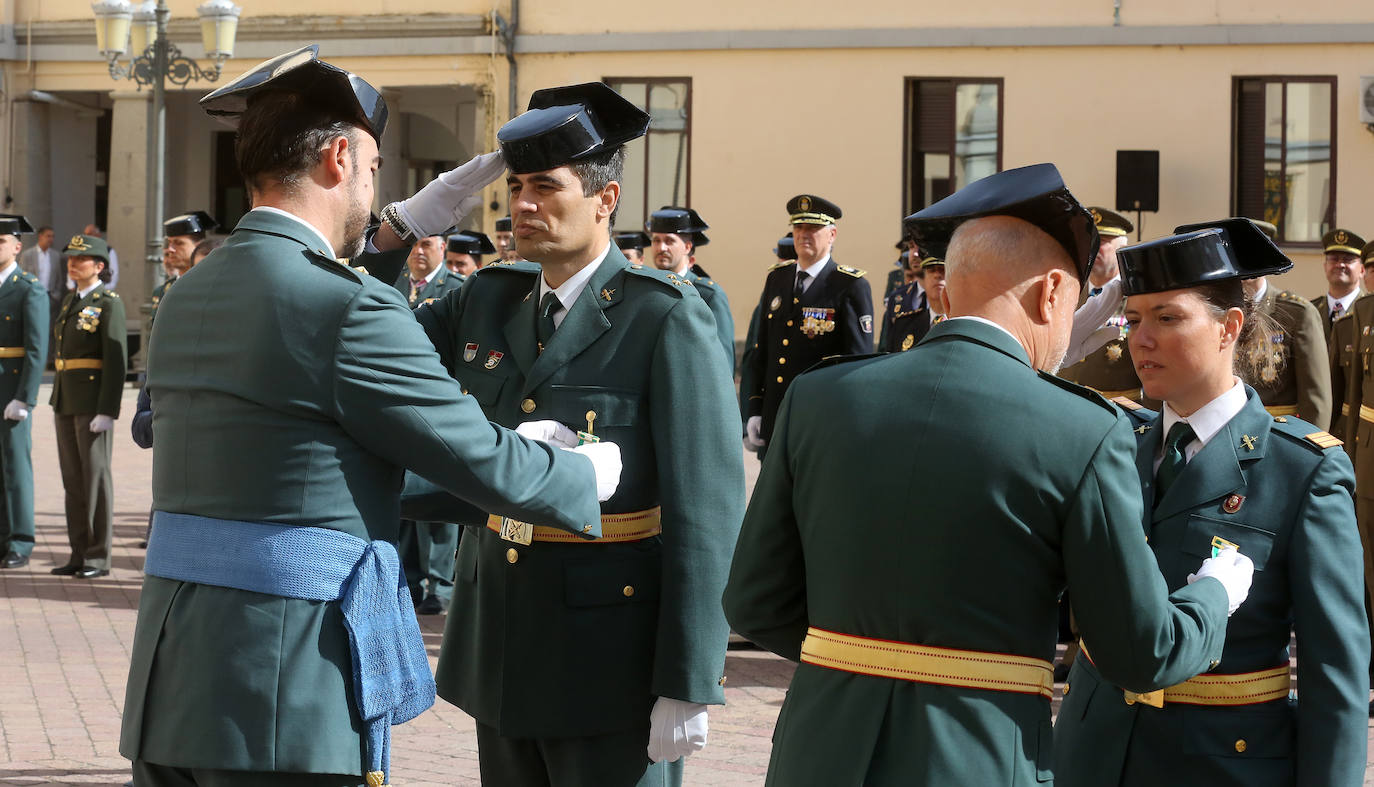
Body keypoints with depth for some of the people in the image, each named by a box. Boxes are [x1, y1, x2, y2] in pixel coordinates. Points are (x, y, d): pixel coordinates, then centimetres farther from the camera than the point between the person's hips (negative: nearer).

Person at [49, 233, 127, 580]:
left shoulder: (109, 303, -9)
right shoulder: (70, 301, 16)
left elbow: (117, 360, -15)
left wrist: (107, 411, -20)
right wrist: (57, 401, 17)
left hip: (94, 401, -8)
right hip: (65, 399, 8)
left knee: (96, 474, -4)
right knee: (73, 477, 9)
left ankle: (99, 556, 1)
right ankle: (80, 553, 14)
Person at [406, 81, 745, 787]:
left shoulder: (667, 320, -11)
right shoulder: (488, 299, 8)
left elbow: (706, 510, -14)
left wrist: (688, 688, -18)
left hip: (612, 658, -6)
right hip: (502, 645, 6)